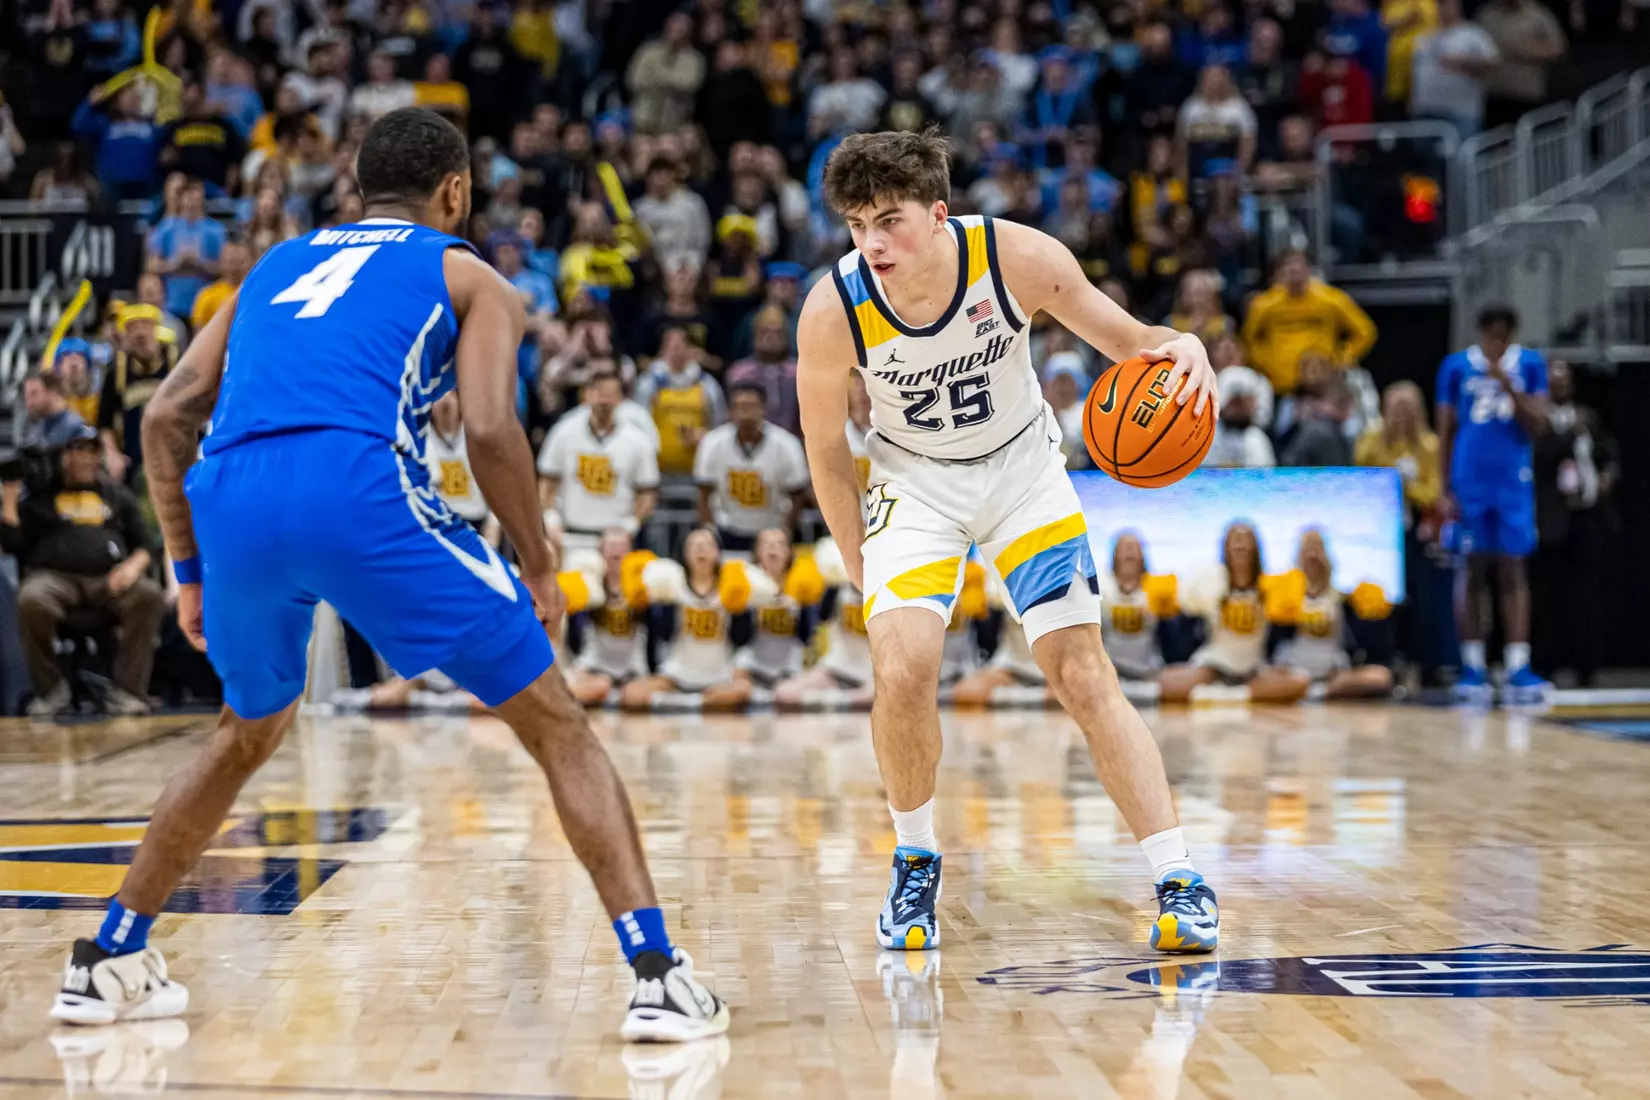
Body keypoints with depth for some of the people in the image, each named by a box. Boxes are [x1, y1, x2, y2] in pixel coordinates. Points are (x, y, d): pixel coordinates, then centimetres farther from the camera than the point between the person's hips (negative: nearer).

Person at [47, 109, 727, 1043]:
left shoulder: (276, 265, 33)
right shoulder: (469, 277, 21)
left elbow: (167, 417, 23)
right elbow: (489, 429, 2)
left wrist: (190, 567, 30)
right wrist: (540, 568, 14)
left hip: (232, 503, 5)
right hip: (361, 487, -4)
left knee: (249, 735, 33)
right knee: (557, 726, 8)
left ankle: (108, 963, 34)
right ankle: (659, 974, -3)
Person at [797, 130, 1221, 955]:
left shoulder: (1017, 258, -25)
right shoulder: (833, 311, -24)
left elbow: (1124, 339, -12)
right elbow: (826, 452, -8)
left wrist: (1182, 348, -35)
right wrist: (865, 573, -5)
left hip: (1024, 472, 0)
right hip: (914, 482, 0)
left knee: (1085, 678, -7)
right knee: (903, 667, -21)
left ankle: (1179, 885, -1)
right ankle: (915, 867, 3)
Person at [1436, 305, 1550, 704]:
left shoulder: (1530, 365, 5)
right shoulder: (1456, 367, 3)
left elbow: (1536, 426, 0)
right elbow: (1445, 432, 5)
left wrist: (1509, 387, -14)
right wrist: (1445, 490, 0)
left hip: (1514, 481, 0)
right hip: (1470, 482, 0)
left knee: (1513, 570, -3)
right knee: (1474, 571, 1)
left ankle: (1517, 668, -7)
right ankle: (1473, 668, 7)